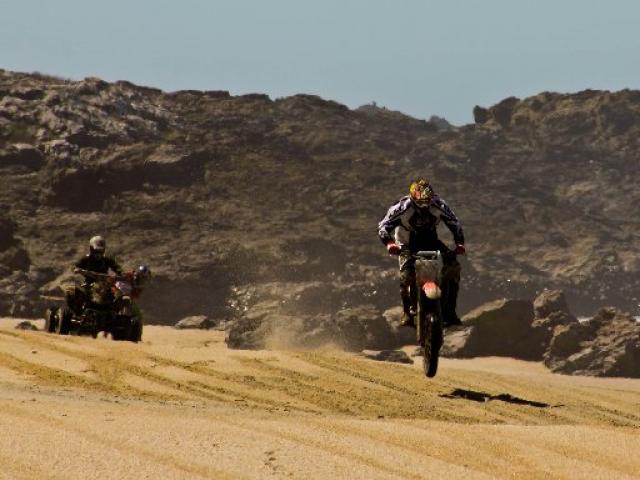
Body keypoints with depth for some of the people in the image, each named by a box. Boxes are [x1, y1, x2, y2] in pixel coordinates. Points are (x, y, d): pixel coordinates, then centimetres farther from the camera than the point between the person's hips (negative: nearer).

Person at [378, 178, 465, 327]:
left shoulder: (438, 205, -18)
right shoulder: (403, 207, -25)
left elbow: (454, 223, -7)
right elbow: (383, 226, -24)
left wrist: (459, 243, -22)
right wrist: (389, 243, -42)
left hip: (430, 241, 2)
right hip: (408, 245, -2)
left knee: (453, 267, -18)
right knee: (406, 274, -28)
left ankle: (449, 312, -10)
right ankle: (408, 312, -6)